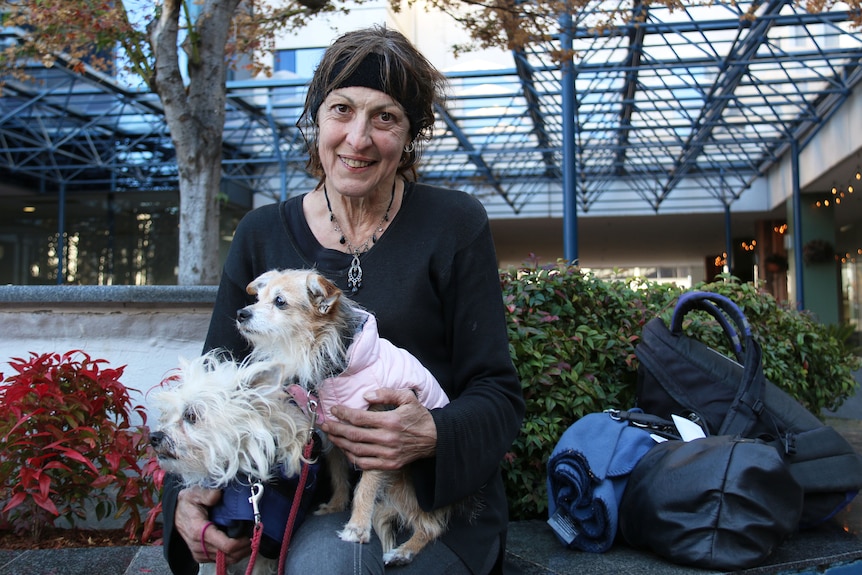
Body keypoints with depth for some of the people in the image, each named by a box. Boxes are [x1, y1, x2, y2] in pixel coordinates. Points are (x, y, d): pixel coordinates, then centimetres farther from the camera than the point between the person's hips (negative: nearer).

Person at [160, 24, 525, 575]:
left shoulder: (455, 224, -4)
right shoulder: (261, 235, 4)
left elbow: (497, 396, -5)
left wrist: (432, 436, -26)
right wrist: (187, 496, -15)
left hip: (434, 494, -1)